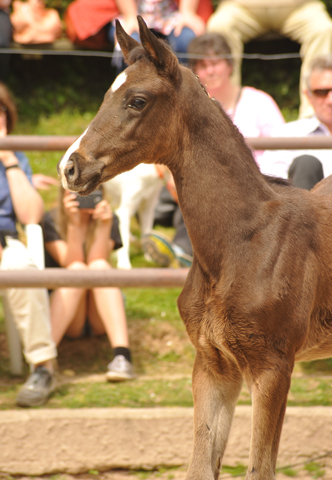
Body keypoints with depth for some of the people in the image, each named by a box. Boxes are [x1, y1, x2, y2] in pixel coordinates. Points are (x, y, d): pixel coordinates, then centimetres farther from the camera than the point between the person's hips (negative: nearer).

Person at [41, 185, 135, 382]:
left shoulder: (108, 220, 3)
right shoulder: (51, 222, -3)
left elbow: (96, 261, -12)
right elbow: (70, 263, -16)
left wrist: (104, 226, -25)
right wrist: (73, 225, -27)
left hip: (100, 315, 2)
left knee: (99, 267, -27)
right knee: (77, 270, -30)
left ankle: (122, 356, -44)